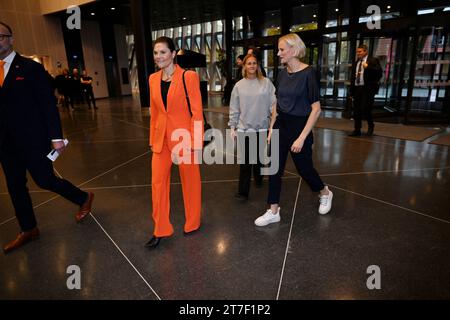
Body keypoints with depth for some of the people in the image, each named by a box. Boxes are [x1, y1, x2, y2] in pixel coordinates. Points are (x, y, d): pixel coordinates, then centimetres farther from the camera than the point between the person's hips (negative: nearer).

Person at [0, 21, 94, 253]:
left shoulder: (31, 68, -6)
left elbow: (48, 103, -10)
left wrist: (56, 137, -14)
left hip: (32, 139, -6)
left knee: (44, 180, -2)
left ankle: (83, 198, 23)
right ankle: (28, 230, 29)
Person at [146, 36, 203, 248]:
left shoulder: (188, 77, -10)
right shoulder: (153, 79, 7)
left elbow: (197, 112, -11)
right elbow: (154, 112, 13)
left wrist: (195, 142, -14)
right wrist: (153, 139, 13)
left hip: (184, 136, -5)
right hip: (161, 137, 5)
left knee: (190, 181, 10)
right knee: (158, 182, 7)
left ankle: (192, 223, 32)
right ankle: (160, 230, 22)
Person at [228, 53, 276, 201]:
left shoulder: (266, 83, 1)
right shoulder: (239, 86, 3)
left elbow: (273, 103, -2)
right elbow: (234, 109, 5)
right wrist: (232, 127, 2)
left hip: (262, 127, 1)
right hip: (244, 128, 0)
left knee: (259, 157, 15)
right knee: (245, 161, -1)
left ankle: (258, 178, 40)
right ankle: (243, 191, 5)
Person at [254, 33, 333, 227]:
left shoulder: (308, 73, -14)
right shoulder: (282, 73, 4)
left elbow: (316, 109, -16)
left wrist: (302, 137, -20)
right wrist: (272, 127, 8)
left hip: (300, 127, -6)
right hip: (280, 126, 6)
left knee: (304, 168, 10)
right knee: (274, 169, 5)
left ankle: (325, 193, 41)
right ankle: (273, 212, 19)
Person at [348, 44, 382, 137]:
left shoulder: (373, 60, 1)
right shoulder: (355, 63, 18)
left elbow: (379, 72, -11)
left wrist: (368, 67, -19)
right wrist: (351, 91, 14)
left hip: (367, 89, -6)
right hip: (357, 89, 6)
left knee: (365, 109, -11)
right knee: (356, 111, 5)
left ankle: (371, 126, 14)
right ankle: (357, 130, 13)